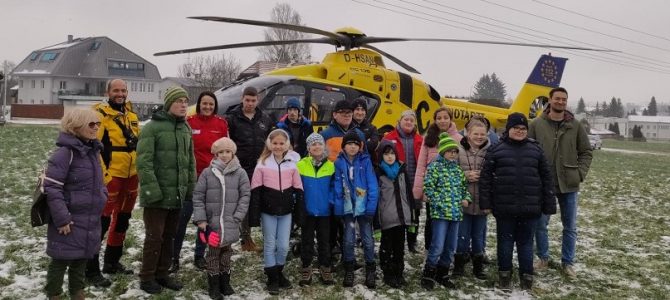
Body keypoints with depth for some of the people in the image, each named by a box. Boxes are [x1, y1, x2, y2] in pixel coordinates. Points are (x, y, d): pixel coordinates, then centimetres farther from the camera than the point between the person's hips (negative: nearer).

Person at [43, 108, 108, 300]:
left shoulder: (93, 150, 8)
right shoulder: (65, 152, -18)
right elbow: (52, 187, -20)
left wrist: (102, 199, 10)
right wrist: (61, 218, -20)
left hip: (90, 219, 8)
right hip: (69, 220, -8)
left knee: (81, 259, 19)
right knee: (61, 260, 5)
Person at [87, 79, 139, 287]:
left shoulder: (131, 114, 13)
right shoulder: (101, 114, -10)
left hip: (130, 176, 8)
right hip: (110, 176, -8)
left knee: (122, 220, 16)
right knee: (102, 221, -6)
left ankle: (112, 262, 31)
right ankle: (91, 270, 3)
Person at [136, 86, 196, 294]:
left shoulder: (186, 128, 12)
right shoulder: (152, 127, -11)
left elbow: (190, 160, 17)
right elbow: (143, 162, -16)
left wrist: (190, 187, 13)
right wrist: (152, 189, -21)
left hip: (177, 194, 7)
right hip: (158, 195, -7)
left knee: (169, 236, 14)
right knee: (154, 236, 0)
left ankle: (162, 274, 27)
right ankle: (147, 278, 15)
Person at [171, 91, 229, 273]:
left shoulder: (221, 124, 4)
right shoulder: (189, 122, -3)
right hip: (192, 176, -3)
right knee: (182, 217, -5)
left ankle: (199, 256, 24)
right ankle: (174, 257, 5)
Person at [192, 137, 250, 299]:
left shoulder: (240, 173, -1)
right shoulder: (207, 172, -2)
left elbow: (245, 196, 0)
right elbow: (198, 196, -1)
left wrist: (237, 217, -7)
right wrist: (200, 219, -7)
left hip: (230, 223, 1)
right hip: (212, 222, -1)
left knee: (226, 252, 14)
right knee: (213, 253, 6)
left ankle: (225, 282, 28)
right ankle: (213, 286, 18)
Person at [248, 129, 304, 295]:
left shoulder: (292, 163, -2)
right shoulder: (263, 163, -6)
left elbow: (298, 190, 3)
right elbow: (255, 191, -4)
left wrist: (299, 214, 1)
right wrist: (254, 216, -7)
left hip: (286, 211, 1)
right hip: (268, 211, -1)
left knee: (284, 246, 7)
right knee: (270, 245, 7)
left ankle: (278, 273, 30)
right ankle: (272, 279, 21)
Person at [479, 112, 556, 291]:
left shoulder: (535, 149, 6)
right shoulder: (496, 150, 0)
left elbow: (546, 178, 8)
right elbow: (485, 177, -1)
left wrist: (549, 205, 5)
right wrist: (485, 203, -5)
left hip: (529, 207, 1)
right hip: (504, 207, -1)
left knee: (525, 242, 11)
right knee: (505, 242, 9)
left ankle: (526, 276, 22)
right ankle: (504, 274, 23)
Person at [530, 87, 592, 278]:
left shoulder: (576, 126, 1)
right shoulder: (537, 124, -3)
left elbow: (586, 152, 7)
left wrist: (580, 173, -4)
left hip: (569, 185, 1)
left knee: (570, 227, 10)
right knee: (540, 224, 8)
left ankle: (567, 262, 24)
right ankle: (543, 258, 26)